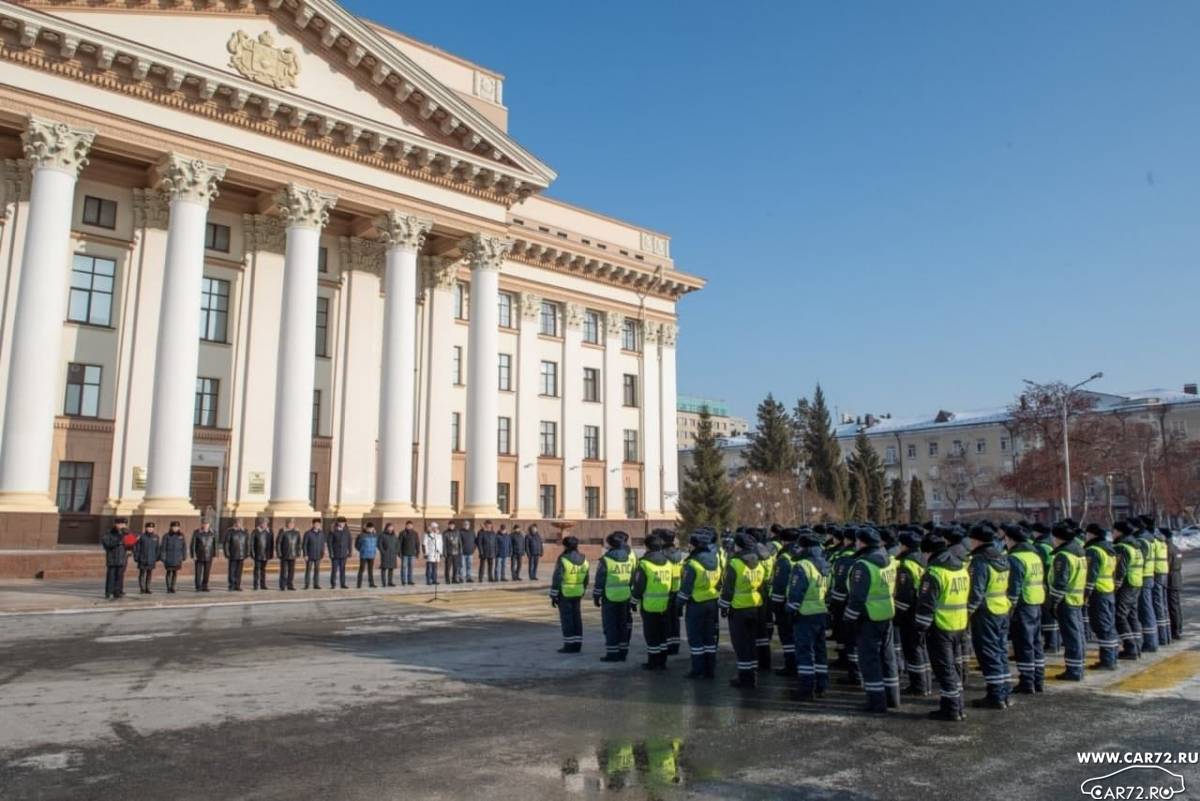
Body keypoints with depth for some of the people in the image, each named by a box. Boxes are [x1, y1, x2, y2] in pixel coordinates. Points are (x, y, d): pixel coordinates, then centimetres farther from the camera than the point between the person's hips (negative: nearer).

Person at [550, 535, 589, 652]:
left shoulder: (563, 560, -16)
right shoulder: (583, 560, 5)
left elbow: (556, 579, -15)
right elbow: (586, 579, 11)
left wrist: (553, 596, -8)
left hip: (565, 594, -6)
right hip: (577, 593, 6)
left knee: (566, 618, 0)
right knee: (576, 617, 12)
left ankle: (569, 645, 2)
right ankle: (577, 644, 15)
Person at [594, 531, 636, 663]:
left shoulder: (606, 559, -10)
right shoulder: (631, 556, 0)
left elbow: (600, 580, -6)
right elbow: (635, 577, 5)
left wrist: (596, 596, 5)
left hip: (610, 597, -4)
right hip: (627, 597, 4)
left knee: (610, 625, 4)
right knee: (624, 624, 14)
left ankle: (612, 653, 4)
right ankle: (623, 652, 19)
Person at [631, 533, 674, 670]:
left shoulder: (644, 564, -13)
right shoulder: (668, 563, 6)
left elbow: (638, 586, -10)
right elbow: (672, 584, 12)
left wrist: (634, 600, 3)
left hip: (649, 606, -5)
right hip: (665, 605, 6)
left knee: (651, 634, 4)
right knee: (662, 633, 15)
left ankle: (653, 662, 9)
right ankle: (662, 662, 20)